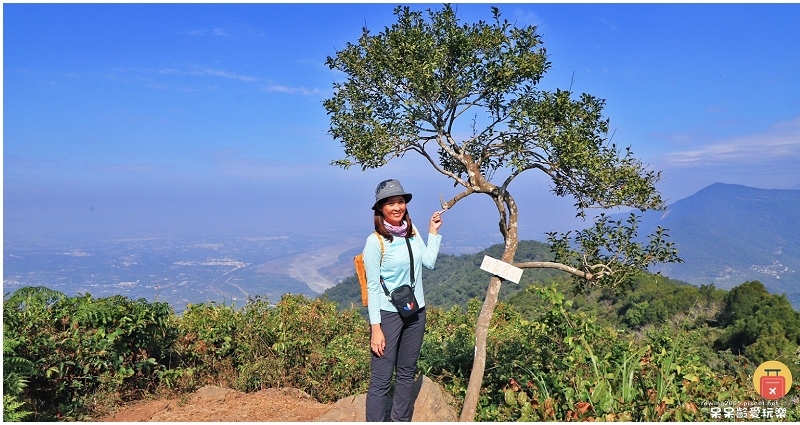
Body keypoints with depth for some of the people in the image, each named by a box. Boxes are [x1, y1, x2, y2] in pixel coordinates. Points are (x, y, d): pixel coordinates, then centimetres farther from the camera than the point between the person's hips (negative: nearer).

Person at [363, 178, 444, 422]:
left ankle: (401, 420, 33)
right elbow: (373, 287, -14)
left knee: (407, 374, 17)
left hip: (416, 311, 6)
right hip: (388, 314, -6)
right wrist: (376, 328, -15)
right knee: (381, 379, -2)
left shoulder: (412, 230, 3)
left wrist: (433, 232, 5)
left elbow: (429, 262, 8)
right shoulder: (375, 240, -14)